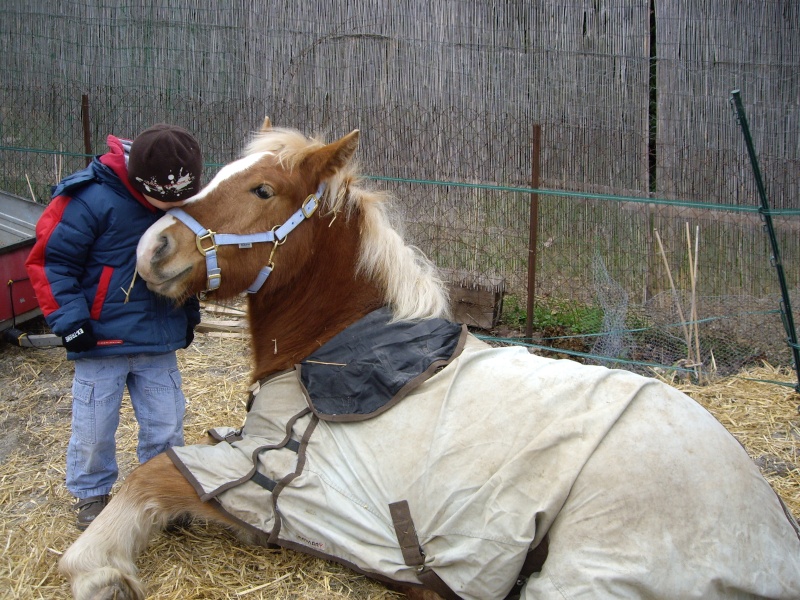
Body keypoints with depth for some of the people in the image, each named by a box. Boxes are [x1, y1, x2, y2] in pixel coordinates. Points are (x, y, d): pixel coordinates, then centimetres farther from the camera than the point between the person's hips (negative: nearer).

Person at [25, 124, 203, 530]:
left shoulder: (183, 205, 0)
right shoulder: (91, 200, -19)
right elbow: (50, 261, -12)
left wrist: (189, 314, 18)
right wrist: (69, 318, -17)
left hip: (160, 344, 4)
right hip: (101, 342, -4)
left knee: (166, 428, 9)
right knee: (93, 430, 6)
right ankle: (92, 495, 29)